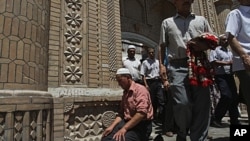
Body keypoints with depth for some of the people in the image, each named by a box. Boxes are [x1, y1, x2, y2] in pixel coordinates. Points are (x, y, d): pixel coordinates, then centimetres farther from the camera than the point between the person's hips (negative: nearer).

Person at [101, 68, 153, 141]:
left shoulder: (140, 89, -13)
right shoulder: (125, 92, 15)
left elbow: (141, 113, -25)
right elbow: (121, 113, 14)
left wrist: (124, 128, -25)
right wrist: (112, 126, -1)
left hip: (141, 125, -7)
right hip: (127, 122, 8)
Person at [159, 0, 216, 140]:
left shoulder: (201, 20, 23)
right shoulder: (167, 22, 19)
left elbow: (214, 41, 20)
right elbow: (162, 47, 13)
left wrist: (204, 46, -4)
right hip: (177, 67, -2)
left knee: (202, 104, -2)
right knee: (182, 103, -10)